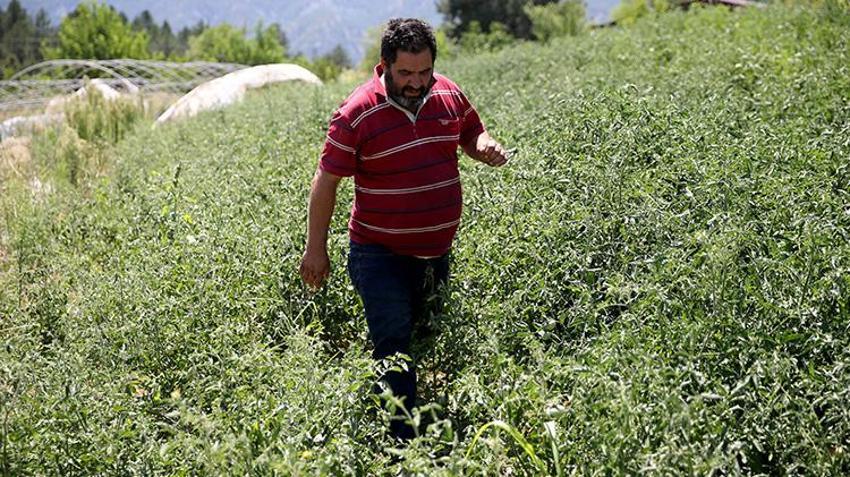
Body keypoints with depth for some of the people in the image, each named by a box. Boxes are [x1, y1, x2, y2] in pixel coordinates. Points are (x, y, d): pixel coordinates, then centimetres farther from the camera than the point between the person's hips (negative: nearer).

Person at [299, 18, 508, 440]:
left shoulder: (449, 95, -1)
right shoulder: (356, 115, -16)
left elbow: (472, 134, 18)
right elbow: (326, 181, -9)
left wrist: (487, 148, -7)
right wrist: (316, 250, -7)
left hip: (437, 252, 6)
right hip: (381, 255, -6)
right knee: (393, 343, -11)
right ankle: (402, 441, -7)